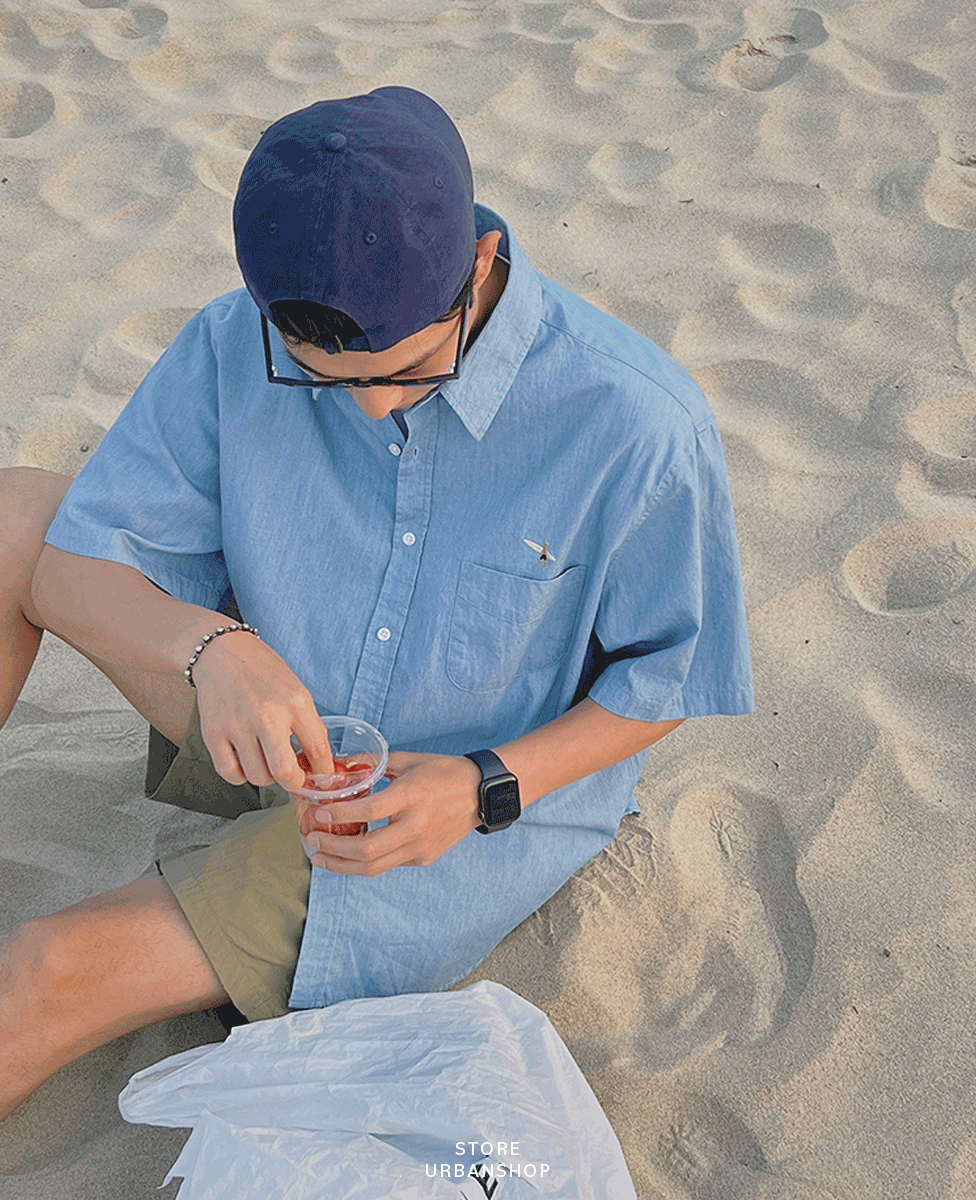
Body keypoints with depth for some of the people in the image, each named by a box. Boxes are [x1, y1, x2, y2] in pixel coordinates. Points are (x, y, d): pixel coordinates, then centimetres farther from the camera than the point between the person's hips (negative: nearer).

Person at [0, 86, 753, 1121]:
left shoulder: (638, 426, -25)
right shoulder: (235, 347, -16)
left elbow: (667, 675, -11)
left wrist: (487, 788, -25)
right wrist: (211, 646, -33)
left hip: (490, 798, -4)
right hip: (281, 726, 5)